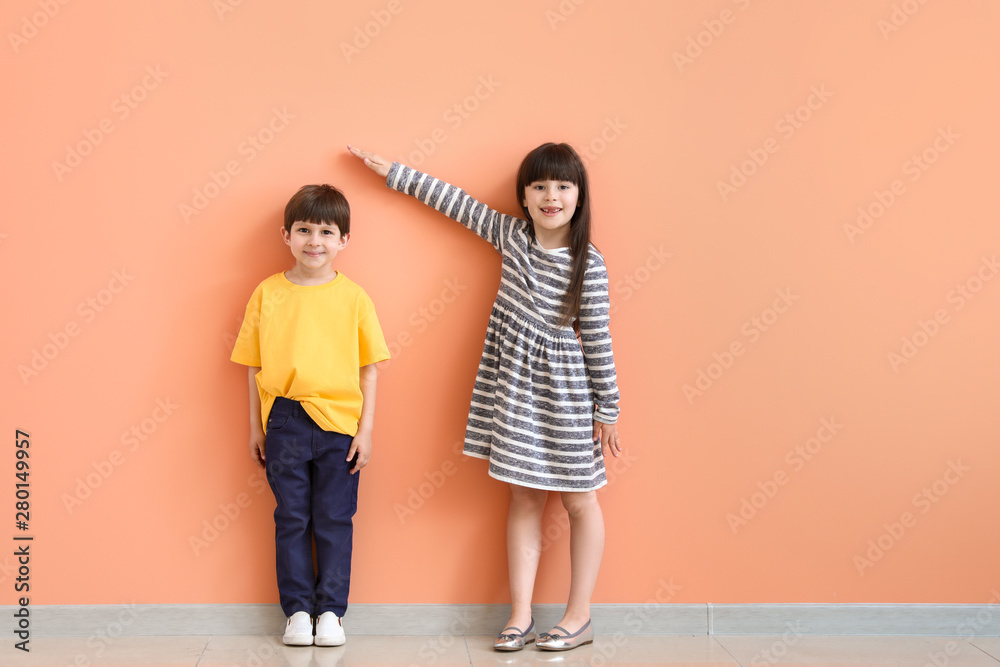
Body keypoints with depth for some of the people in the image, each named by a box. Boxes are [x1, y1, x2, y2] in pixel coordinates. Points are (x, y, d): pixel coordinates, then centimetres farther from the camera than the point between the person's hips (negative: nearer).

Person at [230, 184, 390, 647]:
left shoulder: (353, 297, 0)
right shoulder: (267, 294, 1)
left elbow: (368, 369, 2)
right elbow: (255, 367, 7)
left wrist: (365, 430, -2)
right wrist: (256, 427, 6)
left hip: (339, 422, 0)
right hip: (285, 422, 1)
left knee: (334, 520, 7)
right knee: (291, 519, 8)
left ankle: (331, 609, 19)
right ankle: (298, 609, 20)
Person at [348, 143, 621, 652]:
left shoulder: (589, 263, -10)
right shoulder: (512, 235, 2)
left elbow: (597, 337, -8)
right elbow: (458, 203, 9)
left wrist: (607, 410, -4)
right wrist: (392, 171, 12)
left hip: (565, 390, -4)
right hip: (514, 385, 4)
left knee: (578, 500, 6)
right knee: (524, 497, 9)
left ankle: (579, 616, 17)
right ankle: (520, 616, 13)